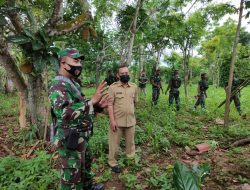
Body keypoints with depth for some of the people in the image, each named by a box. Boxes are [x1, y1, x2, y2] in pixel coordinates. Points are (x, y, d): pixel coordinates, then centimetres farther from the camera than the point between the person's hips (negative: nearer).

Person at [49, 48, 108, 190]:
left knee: (86, 163, 28)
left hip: (80, 137, 10)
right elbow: (64, 113, -36)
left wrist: (97, 105, 1)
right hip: (70, 140, -10)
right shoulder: (59, 86, -22)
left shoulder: (73, 84, 9)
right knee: (72, 175, 9)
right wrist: (92, 101, -37)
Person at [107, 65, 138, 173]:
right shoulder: (113, 87, -9)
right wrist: (112, 120, -16)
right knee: (114, 143, 9)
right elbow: (110, 104, -12)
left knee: (130, 142, 19)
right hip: (117, 121, -3)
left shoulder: (134, 87, 3)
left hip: (130, 121, 4)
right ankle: (113, 163, 28)